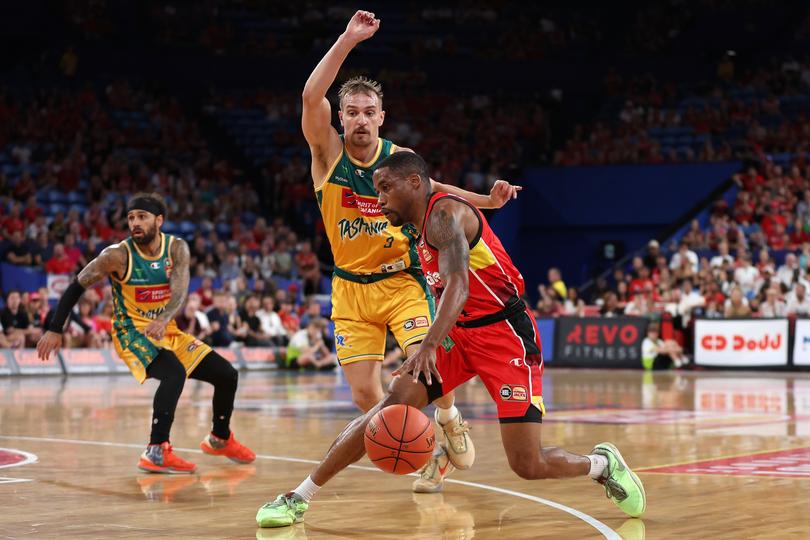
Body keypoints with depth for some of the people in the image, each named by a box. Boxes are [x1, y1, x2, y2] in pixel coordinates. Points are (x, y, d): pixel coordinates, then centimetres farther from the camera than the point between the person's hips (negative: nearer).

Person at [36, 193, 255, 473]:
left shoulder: (177, 248, -7)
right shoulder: (118, 255, -17)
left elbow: (180, 291, -22)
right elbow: (76, 287, -8)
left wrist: (164, 319, -42)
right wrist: (55, 330, -10)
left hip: (166, 331, 6)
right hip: (132, 333, -6)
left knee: (228, 375, 6)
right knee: (175, 373, -34)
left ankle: (220, 439, 30)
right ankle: (156, 452, -35)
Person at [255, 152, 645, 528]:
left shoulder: (444, 213, -16)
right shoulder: (422, 230, 13)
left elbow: (458, 285, -32)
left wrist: (429, 345, -46)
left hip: (506, 334, -8)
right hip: (460, 332, 8)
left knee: (528, 466, -11)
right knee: (393, 404, -11)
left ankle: (602, 463, 20)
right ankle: (299, 499, -9)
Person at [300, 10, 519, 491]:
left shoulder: (400, 159, -5)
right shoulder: (328, 151, -9)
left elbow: (432, 189, 15)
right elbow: (312, 96, -27)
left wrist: (488, 200, 1)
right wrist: (349, 40, -32)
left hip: (402, 281, 0)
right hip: (351, 288, 1)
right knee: (364, 392, -5)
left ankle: (448, 418, 15)